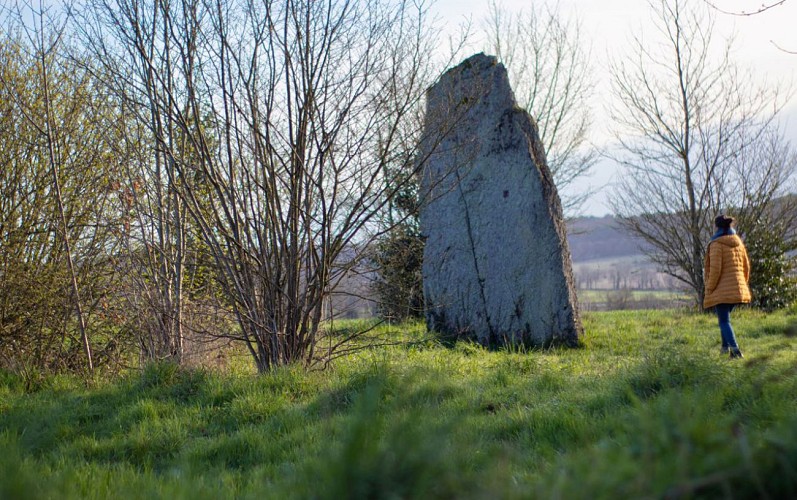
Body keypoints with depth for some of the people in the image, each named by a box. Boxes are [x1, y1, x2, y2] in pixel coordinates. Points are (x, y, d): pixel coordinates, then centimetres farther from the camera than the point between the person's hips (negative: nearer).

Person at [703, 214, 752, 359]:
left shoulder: (716, 244, -12)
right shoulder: (739, 243, 9)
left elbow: (715, 269, -17)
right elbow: (746, 266, 14)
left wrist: (709, 289, -9)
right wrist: (743, 285, 24)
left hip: (722, 290, -7)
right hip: (737, 290, 7)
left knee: (724, 321, -2)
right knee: (724, 317, 24)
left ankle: (735, 350, -15)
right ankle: (725, 346, 26)